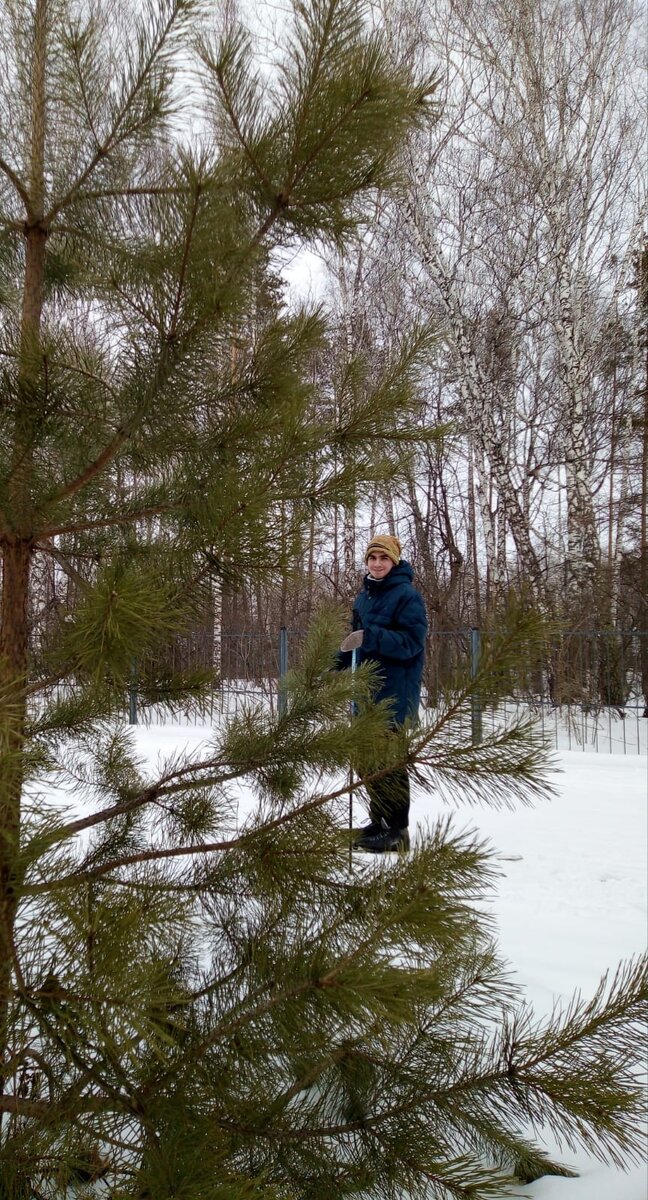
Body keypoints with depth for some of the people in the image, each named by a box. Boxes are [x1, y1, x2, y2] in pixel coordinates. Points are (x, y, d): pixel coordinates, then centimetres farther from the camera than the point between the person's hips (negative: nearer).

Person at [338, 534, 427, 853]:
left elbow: (412, 642, -18)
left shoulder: (407, 595, -10)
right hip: (366, 690, 8)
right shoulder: (364, 596, 15)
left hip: (395, 693, -8)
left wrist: (370, 637, -28)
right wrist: (342, 663, 10)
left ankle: (397, 830, 2)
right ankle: (378, 822, 24)